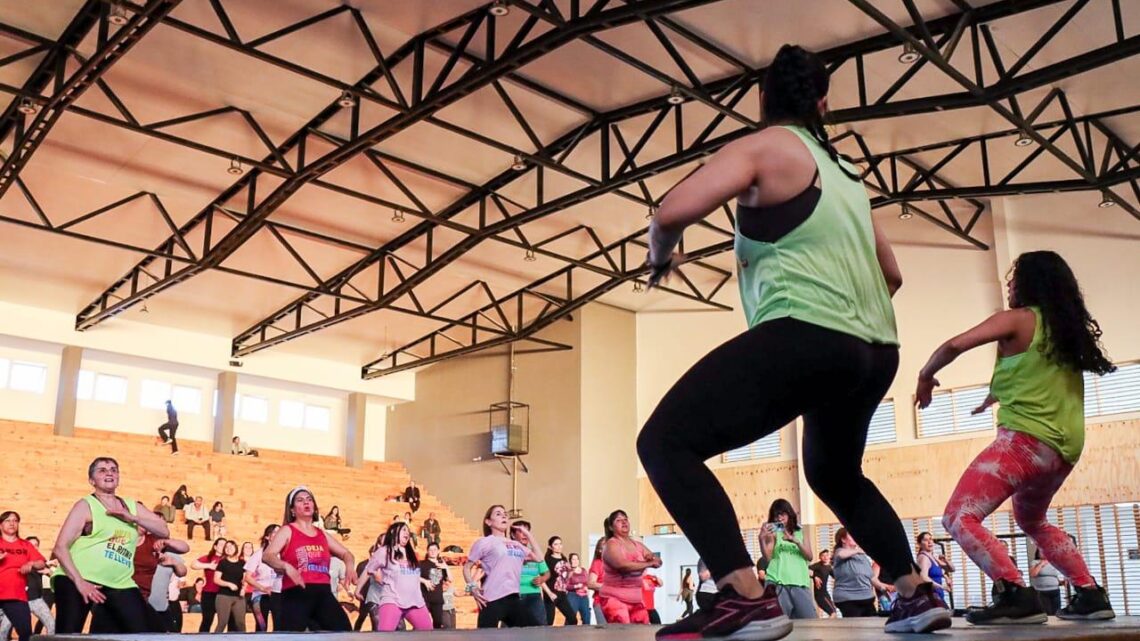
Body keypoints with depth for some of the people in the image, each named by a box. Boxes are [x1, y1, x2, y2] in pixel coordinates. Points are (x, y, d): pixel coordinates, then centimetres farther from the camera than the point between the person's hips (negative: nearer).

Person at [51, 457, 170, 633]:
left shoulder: (132, 506, 16)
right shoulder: (86, 505, 0)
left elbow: (163, 531, 9)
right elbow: (60, 548, -8)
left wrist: (132, 517, -5)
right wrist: (79, 582, -19)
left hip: (120, 585, 5)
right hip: (77, 581, -5)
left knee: (142, 634, -4)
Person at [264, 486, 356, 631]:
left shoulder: (321, 534, 19)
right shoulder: (287, 531, 3)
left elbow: (345, 553, 28)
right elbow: (267, 555, -12)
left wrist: (349, 566, 4)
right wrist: (286, 567, -32)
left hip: (323, 593, 5)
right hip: (296, 593, -5)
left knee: (345, 633, -6)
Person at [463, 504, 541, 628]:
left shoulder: (516, 545, 20)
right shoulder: (484, 543, 3)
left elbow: (538, 557, 23)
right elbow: (467, 567, 6)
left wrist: (528, 535, 20)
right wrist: (472, 588, -10)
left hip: (513, 599, 6)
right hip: (492, 600, -6)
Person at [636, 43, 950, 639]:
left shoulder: (763, 146, 2)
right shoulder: (843, 170, 24)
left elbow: (672, 211, -13)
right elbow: (891, 274, 32)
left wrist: (660, 256, 7)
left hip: (807, 336, -9)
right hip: (875, 350, 9)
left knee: (664, 441, -12)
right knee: (835, 474, 32)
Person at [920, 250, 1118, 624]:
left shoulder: (1017, 319, -3)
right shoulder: (1069, 327, 18)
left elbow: (955, 345, -15)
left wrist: (926, 376, 3)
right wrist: (1000, 393, 45)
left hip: (1025, 440, -9)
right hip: (1063, 448, 9)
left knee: (958, 518, -13)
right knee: (1032, 521, 31)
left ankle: (1016, 595, -28)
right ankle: (1090, 594, 22)